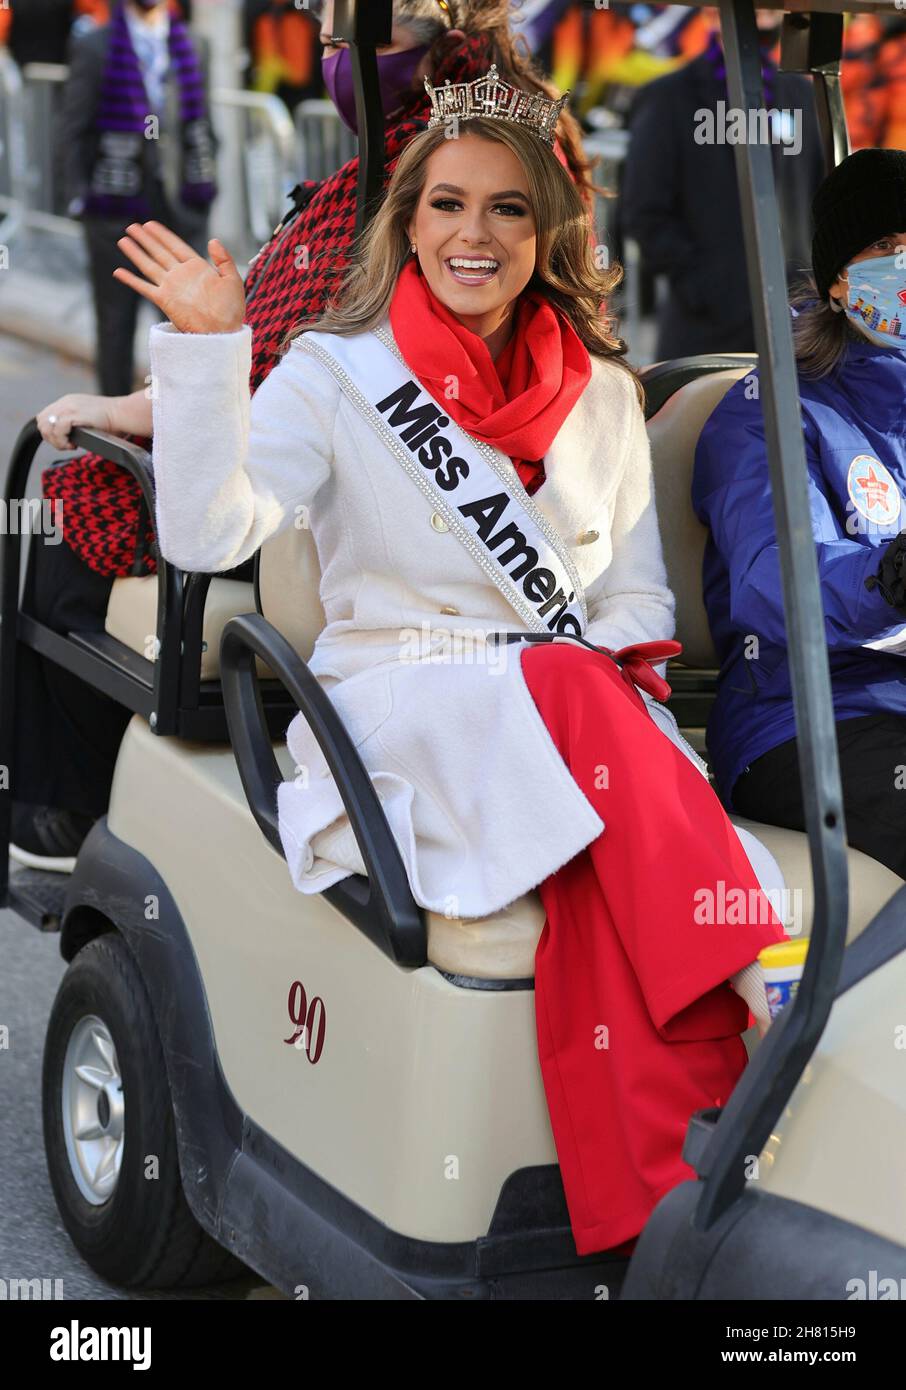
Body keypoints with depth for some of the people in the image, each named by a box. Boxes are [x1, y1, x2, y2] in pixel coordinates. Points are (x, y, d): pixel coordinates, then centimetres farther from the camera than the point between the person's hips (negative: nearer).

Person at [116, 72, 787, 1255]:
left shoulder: (602, 393, 16)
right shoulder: (335, 373, 4)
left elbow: (638, 586, 17)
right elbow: (208, 534, -11)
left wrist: (622, 669, -5)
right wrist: (204, 350, -21)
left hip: (587, 722, 3)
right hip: (401, 710, -2)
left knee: (608, 866, -33)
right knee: (567, 693, -35)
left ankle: (653, 1207, -36)